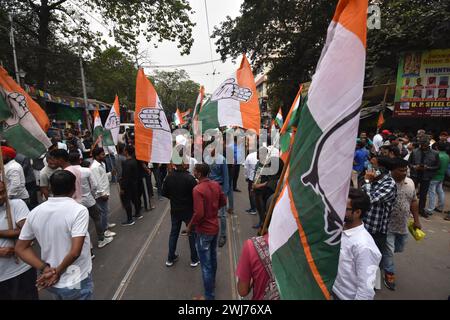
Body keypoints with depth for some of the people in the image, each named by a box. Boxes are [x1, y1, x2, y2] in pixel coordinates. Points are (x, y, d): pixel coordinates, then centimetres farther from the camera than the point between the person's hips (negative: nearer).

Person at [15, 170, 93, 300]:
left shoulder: (35, 212, -5)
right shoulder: (79, 210, -24)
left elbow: (21, 248, 1)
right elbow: (75, 252, -29)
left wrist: (45, 269, -7)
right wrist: (58, 272, -12)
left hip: (50, 281, 5)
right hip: (76, 282, -5)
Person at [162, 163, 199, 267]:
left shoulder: (169, 177, -9)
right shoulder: (189, 178, -24)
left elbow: (164, 193, 0)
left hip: (174, 210, 4)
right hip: (188, 211, -4)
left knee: (173, 233, 19)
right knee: (192, 234, 13)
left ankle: (170, 258, 33)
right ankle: (194, 259, 26)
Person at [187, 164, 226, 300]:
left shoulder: (197, 189, -25)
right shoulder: (216, 185, -4)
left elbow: (199, 214, -27)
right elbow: (223, 202, 8)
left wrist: (190, 226, -11)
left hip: (204, 231, -7)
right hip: (215, 227, 8)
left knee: (206, 264, 8)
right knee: (213, 257, 26)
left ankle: (209, 295, 23)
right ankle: (212, 282, 47)